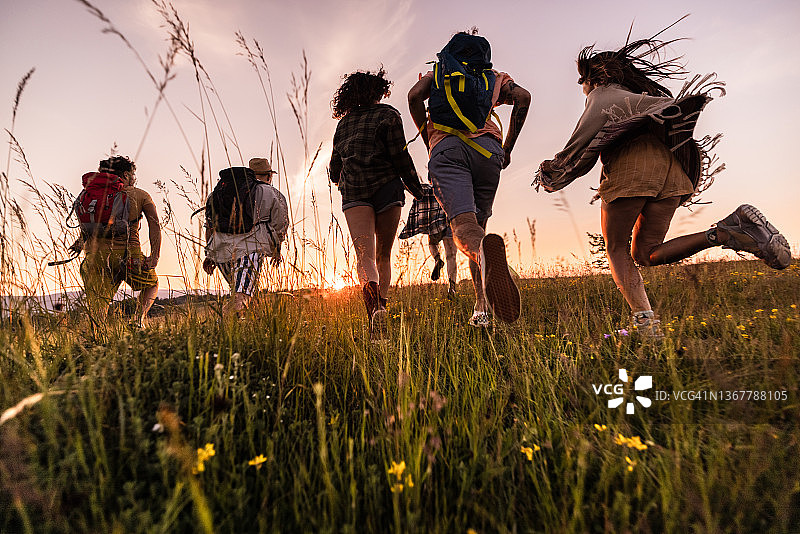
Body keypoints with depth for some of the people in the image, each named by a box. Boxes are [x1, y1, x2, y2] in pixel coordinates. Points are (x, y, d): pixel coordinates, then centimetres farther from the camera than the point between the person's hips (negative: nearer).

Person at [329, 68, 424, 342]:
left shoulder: (344, 123, 19)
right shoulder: (388, 115, 7)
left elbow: (335, 164, 25)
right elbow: (400, 156, -3)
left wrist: (338, 179, 48)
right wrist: (417, 190, 6)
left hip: (353, 193, 2)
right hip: (386, 188, -2)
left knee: (365, 257, -12)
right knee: (383, 256, 11)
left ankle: (374, 307, -36)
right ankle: (382, 307, 8)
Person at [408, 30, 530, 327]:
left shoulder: (436, 73, 30)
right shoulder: (494, 78, 30)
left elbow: (414, 96, 8)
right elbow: (523, 97, 11)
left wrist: (428, 140, 16)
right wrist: (508, 148, 13)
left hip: (447, 149, -2)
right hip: (487, 149, 2)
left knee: (464, 226, -19)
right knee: (478, 223, 11)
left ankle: (486, 248, -57)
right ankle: (482, 307, 2)